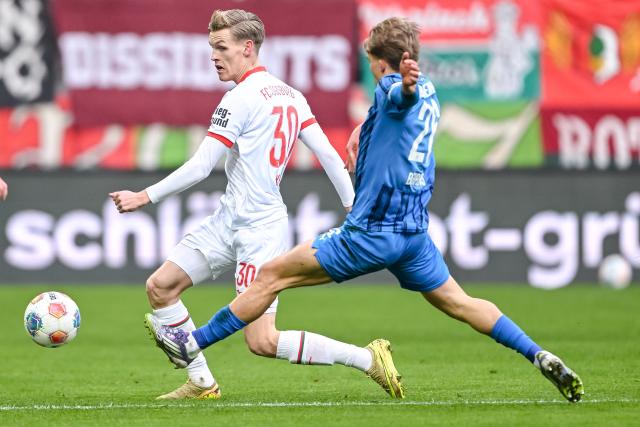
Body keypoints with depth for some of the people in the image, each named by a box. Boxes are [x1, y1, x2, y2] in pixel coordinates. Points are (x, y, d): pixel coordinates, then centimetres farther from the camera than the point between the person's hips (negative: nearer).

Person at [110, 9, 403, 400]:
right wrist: (354, 208, 9)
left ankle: (369, 358, -7)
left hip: (258, 229, -10)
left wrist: (147, 196, -10)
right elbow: (328, 154, 7)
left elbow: (201, 167, -16)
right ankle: (202, 382, 12)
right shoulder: (289, 94, 10)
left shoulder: (240, 99, -15)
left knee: (262, 342, -11)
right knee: (160, 286, 7)